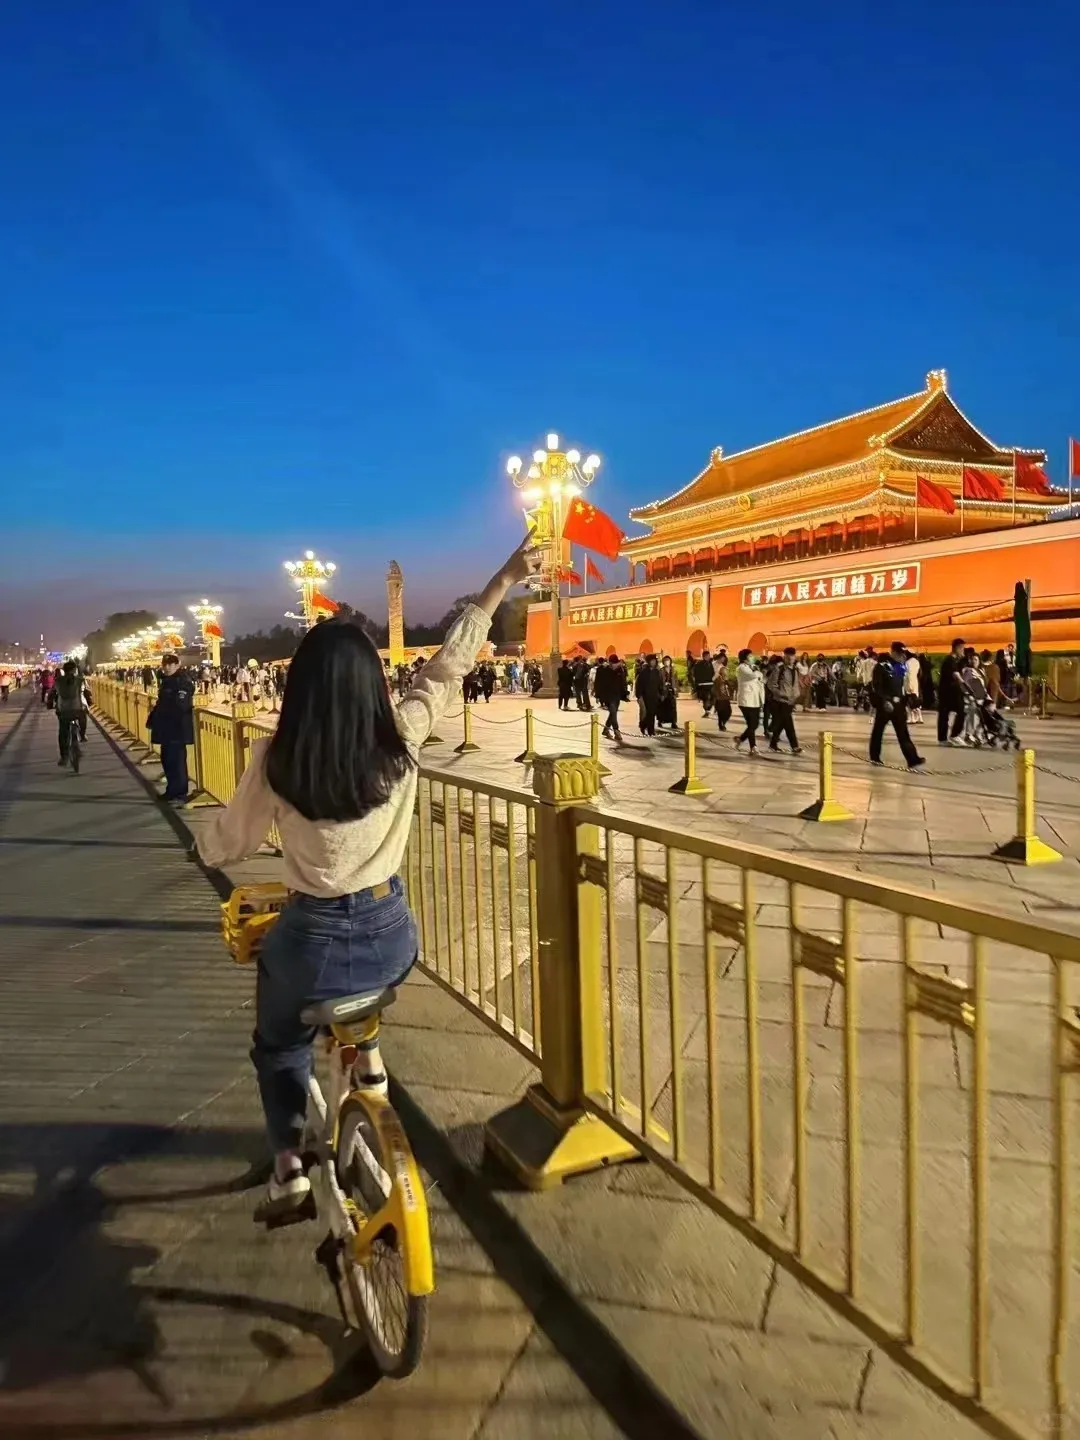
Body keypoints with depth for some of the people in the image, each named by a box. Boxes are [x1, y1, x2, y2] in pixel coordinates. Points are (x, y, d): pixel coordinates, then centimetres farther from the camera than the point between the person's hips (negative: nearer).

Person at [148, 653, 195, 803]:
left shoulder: (183, 681, -16)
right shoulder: (167, 680, 14)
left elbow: (181, 705, -25)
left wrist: (158, 708, -16)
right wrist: (156, 707, 6)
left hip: (178, 728, -10)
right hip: (166, 727, 10)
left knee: (177, 760, -4)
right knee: (167, 759, 16)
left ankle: (181, 794, 3)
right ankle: (172, 791, 27)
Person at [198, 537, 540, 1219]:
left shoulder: (275, 760, -15)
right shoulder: (401, 741, -12)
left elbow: (223, 848, -2)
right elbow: (449, 667, 1)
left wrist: (208, 836, 21)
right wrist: (501, 583, 9)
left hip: (313, 942, -1)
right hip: (392, 935, 2)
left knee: (279, 1046, 30)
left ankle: (289, 1167, 25)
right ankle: (369, 1063, 29)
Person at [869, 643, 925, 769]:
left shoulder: (901, 665, 11)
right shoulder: (881, 665, -11)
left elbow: (902, 685, 19)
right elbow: (876, 686, -18)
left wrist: (904, 703, 16)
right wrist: (885, 701, -24)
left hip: (897, 703, 6)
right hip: (884, 703, -6)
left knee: (903, 733, 0)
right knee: (878, 730, 6)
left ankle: (912, 759, -6)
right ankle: (874, 757, 19)